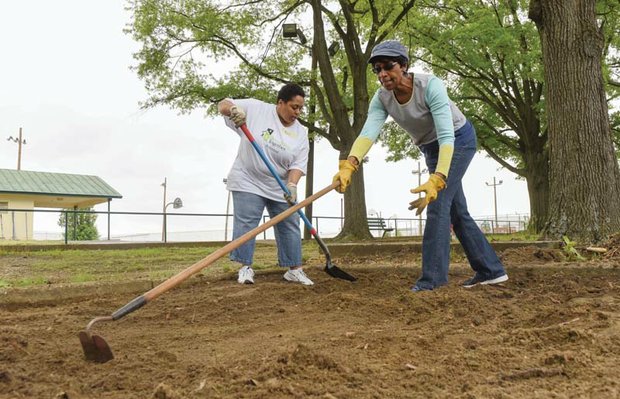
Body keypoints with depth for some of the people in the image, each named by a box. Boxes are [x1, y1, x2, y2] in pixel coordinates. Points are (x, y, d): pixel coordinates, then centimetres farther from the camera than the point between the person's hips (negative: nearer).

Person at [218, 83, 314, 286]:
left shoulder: (300, 133, -2)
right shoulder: (256, 108, -8)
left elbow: (298, 164, -6)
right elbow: (223, 105, -5)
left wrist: (292, 185, -24)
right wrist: (233, 109, -29)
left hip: (280, 187, 3)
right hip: (248, 181, -3)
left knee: (289, 226, 5)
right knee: (246, 223, -7)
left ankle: (295, 269, 15)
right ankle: (245, 267, 3)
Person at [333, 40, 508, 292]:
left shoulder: (430, 86, -33)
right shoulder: (382, 98, -17)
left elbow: (447, 136, -41)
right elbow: (368, 132, -33)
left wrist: (436, 180, -55)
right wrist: (349, 166, -52)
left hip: (458, 139, -7)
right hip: (431, 148, 7)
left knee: (438, 203, -19)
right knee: (456, 211, 11)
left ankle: (432, 278, -13)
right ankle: (491, 270, 23)